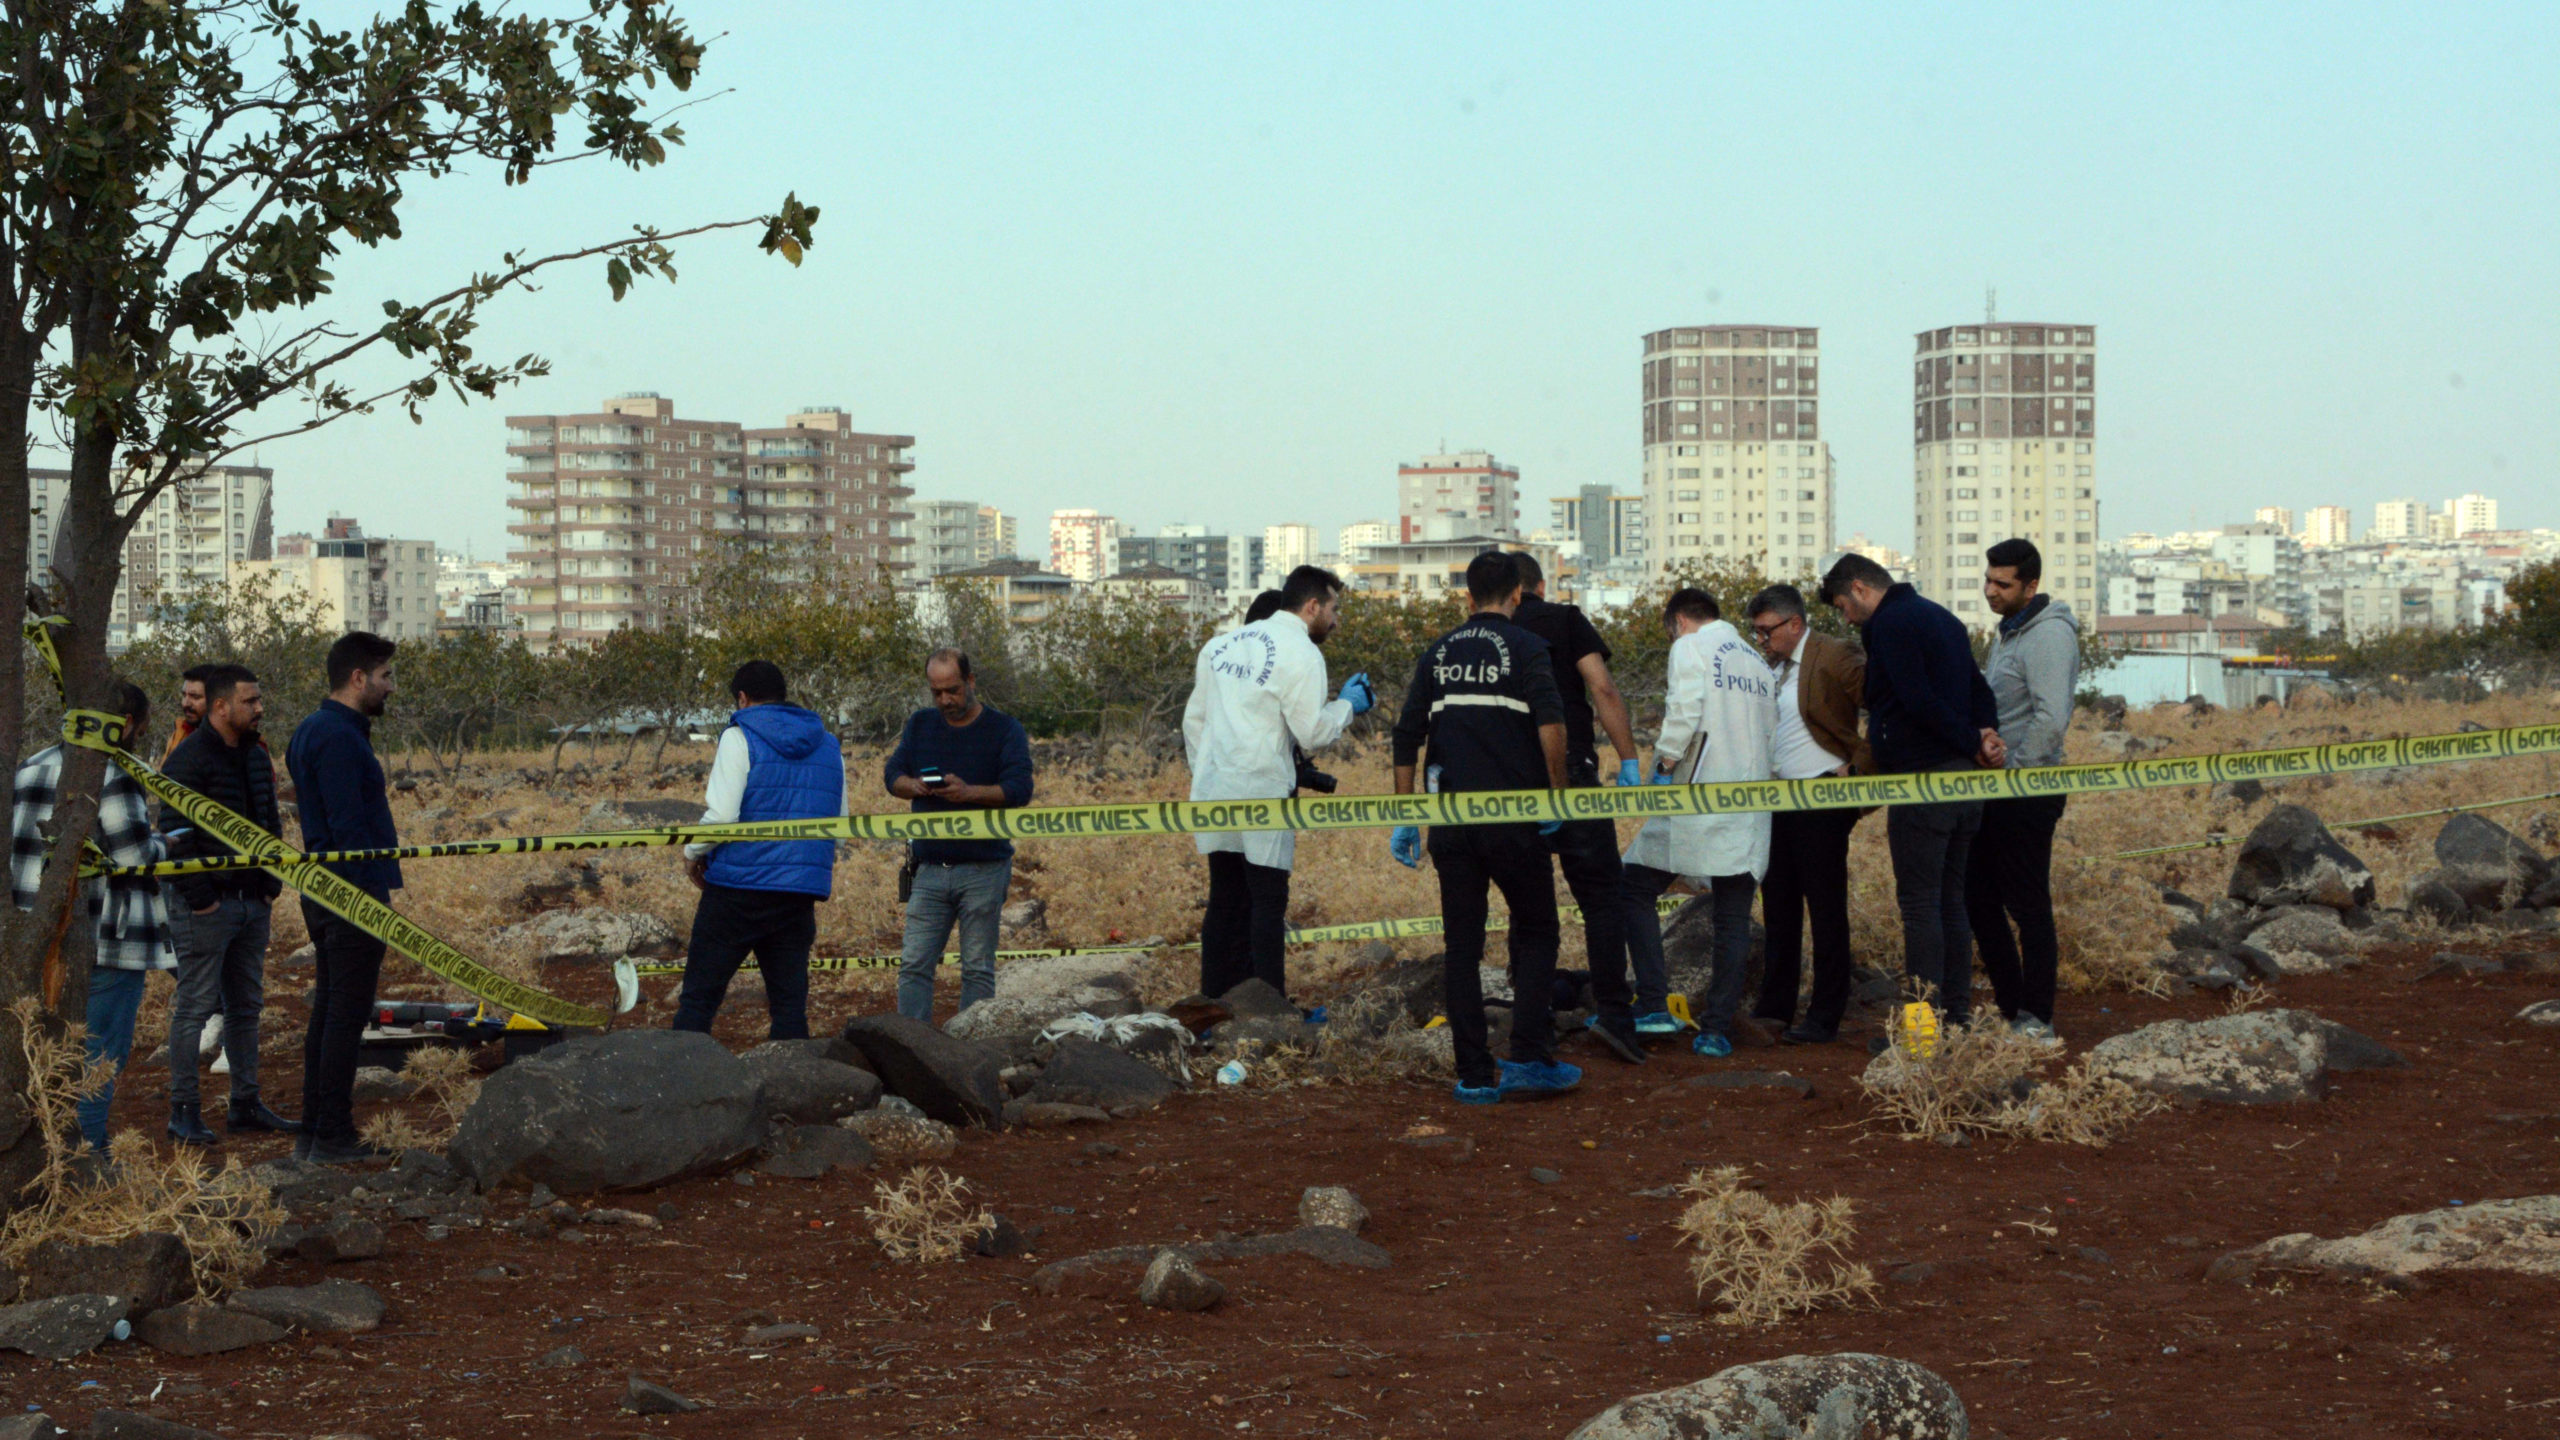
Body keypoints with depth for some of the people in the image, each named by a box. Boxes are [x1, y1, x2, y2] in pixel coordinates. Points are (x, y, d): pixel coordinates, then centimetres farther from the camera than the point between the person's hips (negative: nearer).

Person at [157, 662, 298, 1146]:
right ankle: (184, 1111, 1)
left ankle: (246, 1104, 20)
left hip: (252, 903, 8)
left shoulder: (256, 757, 13)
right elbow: (174, 833, -16)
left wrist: (271, 880, 13)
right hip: (206, 906, -8)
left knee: (246, 1006, 12)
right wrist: (197, 895, -17)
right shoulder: (189, 760, -12)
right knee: (194, 1006, -4)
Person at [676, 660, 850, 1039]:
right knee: (790, 1004, 8)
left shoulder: (740, 738, -4)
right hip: (801, 894, 5)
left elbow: (721, 815, -13)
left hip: (739, 886, -5)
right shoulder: (829, 747, 14)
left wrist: (693, 854, 4)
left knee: (698, 998, 1)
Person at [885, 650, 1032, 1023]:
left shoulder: (1004, 729, 0)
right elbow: (892, 774, 10)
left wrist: (969, 792, -25)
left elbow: (1019, 789, -10)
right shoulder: (920, 724, 13)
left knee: (978, 970, 1)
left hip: (983, 870, -3)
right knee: (914, 965, -2)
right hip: (930, 869, 4)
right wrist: (914, 786, -14)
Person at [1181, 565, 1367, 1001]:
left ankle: (1215, 1001, 16)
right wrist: (1346, 704, 7)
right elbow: (1313, 733, -10)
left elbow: (1194, 719, 17)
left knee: (1225, 899, 13)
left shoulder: (1223, 643, 14)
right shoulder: (1300, 654, -8)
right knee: (1268, 900, -2)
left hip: (1212, 790, 7)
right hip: (1262, 793, -7)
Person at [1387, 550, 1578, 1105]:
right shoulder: (1526, 648, -2)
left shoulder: (1437, 654, 12)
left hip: (1450, 820, 4)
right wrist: (1557, 794, -8)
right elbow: (1550, 723, -18)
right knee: (1536, 934, 10)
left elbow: (1406, 739, 9)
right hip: (1511, 817, -3)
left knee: (1461, 944, 7)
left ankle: (1475, 1075, 6)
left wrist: (1405, 819, 13)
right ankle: (1530, 1058, 0)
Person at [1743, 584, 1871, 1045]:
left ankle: (1825, 1018, 3)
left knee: (1826, 908, -2)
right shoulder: (1777, 667, 15)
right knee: (1779, 904, 13)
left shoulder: (1835, 657, -10)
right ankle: (1775, 1007, 21)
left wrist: (1859, 767, -14)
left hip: (1822, 801, -9)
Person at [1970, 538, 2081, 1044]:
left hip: (2028, 792, -10)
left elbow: (2051, 719, -24)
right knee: (1979, 898, 12)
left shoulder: (2048, 635, -15)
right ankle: (2011, 1007, 20)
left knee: (2029, 904, -4)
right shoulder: (2007, 631, 16)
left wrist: (2012, 772, -18)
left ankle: (2036, 1022, 2)